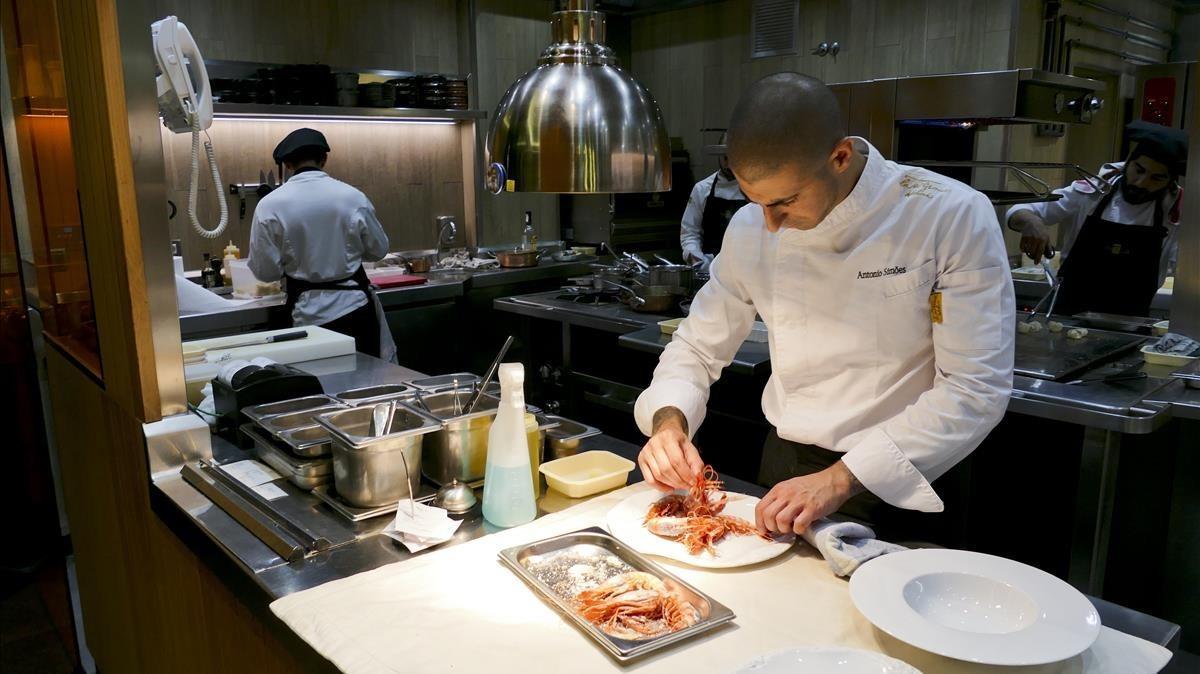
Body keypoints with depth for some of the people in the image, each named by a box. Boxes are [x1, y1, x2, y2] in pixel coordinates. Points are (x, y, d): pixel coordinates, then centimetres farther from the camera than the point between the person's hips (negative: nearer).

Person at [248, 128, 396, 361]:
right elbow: (378, 250, 5)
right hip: (356, 307, 1)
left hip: (310, 315, 0)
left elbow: (265, 270, -4)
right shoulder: (353, 197, -7)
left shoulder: (269, 205, -9)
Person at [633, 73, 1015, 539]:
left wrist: (841, 479, -32)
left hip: (900, 490, -7)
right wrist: (669, 420, -19)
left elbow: (975, 391, -25)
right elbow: (697, 348, 1)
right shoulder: (751, 230, -8)